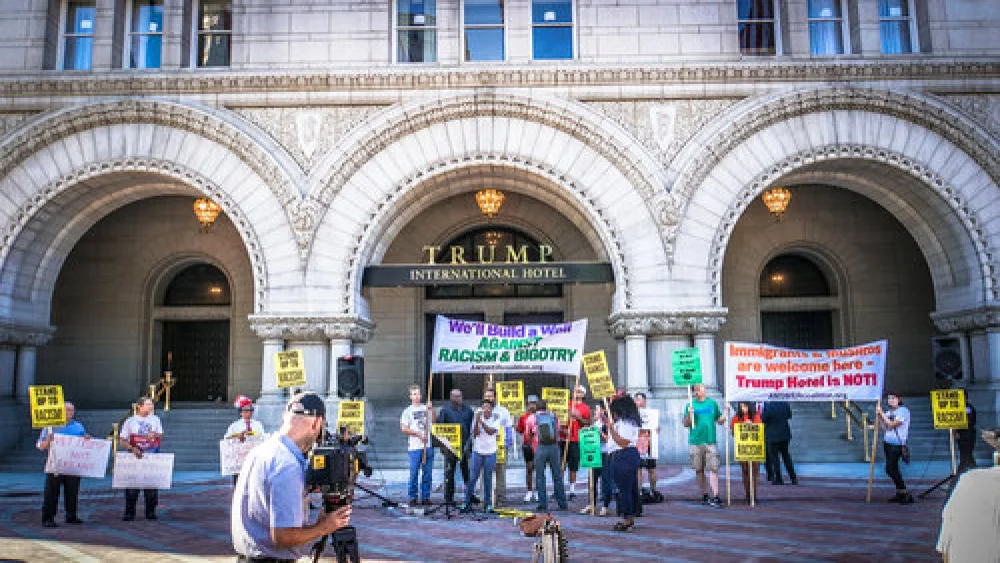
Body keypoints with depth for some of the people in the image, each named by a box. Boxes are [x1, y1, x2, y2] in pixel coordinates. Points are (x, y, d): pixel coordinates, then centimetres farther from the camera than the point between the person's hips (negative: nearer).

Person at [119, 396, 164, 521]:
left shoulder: (155, 419, 11)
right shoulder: (130, 421, 4)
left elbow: (160, 435, 9)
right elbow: (122, 441, 1)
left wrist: (154, 435, -14)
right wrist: (132, 449, -15)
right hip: (134, 457, -2)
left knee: (151, 485, 3)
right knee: (132, 486, -1)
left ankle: (150, 512, 11)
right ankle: (129, 513, 8)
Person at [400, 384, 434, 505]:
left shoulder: (427, 408, 14)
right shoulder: (407, 411, 6)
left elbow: (434, 422, 4)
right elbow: (404, 429, -1)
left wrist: (431, 409, -8)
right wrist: (418, 434, -10)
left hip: (428, 446, 3)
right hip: (414, 447, -3)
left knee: (427, 474, 5)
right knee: (414, 474, -1)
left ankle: (426, 497, 13)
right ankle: (412, 497, 9)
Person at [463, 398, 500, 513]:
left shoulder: (496, 419, -1)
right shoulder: (478, 418, 1)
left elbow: (491, 432, -18)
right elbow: (475, 434, -8)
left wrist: (481, 422, -25)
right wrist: (477, 421, -20)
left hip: (490, 453, -1)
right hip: (478, 452, 1)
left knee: (488, 479, 4)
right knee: (472, 478, 0)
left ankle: (487, 504, 13)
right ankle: (468, 503, 7)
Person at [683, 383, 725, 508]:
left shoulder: (712, 403, 8)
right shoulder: (691, 405, 5)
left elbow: (719, 421, 13)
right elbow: (686, 424, 5)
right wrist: (689, 415, -12)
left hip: (710, 441, -1)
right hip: (695, 442, 1)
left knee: (713, 469, -8)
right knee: (699, 470, 8)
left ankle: (715, 497, -9)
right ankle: (705, 495, 20)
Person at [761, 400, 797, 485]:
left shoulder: (769, 406, -22)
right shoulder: (785, 404, -4)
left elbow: (763, 419, -14)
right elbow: (789, 415, 11)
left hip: (773, 436, -5)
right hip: (785, 434, 6)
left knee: (774, 457, 4)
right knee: (786, 456, 17)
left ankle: (778, 479, 5)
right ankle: (793, 478, 21)